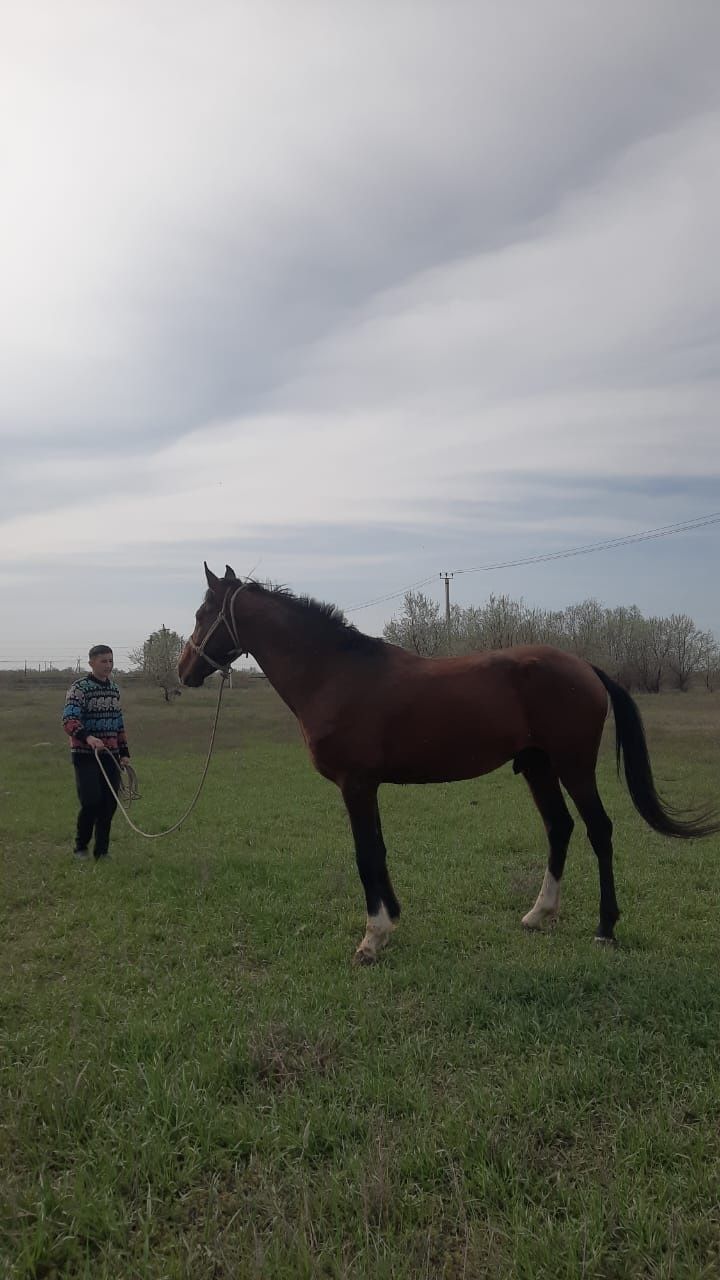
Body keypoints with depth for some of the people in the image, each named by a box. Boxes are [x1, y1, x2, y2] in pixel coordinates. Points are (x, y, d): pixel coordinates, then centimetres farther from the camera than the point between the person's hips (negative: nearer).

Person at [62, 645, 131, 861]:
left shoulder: (114, 689, 12)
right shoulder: (79, 688, -8)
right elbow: (69, 720, -20)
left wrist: (124, 752, 16)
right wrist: (87, 738, -37)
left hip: (110, 755, 6)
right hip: (86, 756, -6)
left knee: (109, 804, 5)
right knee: (91, 802, -9)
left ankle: (102, 850, 17)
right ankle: (81, 847, 14)